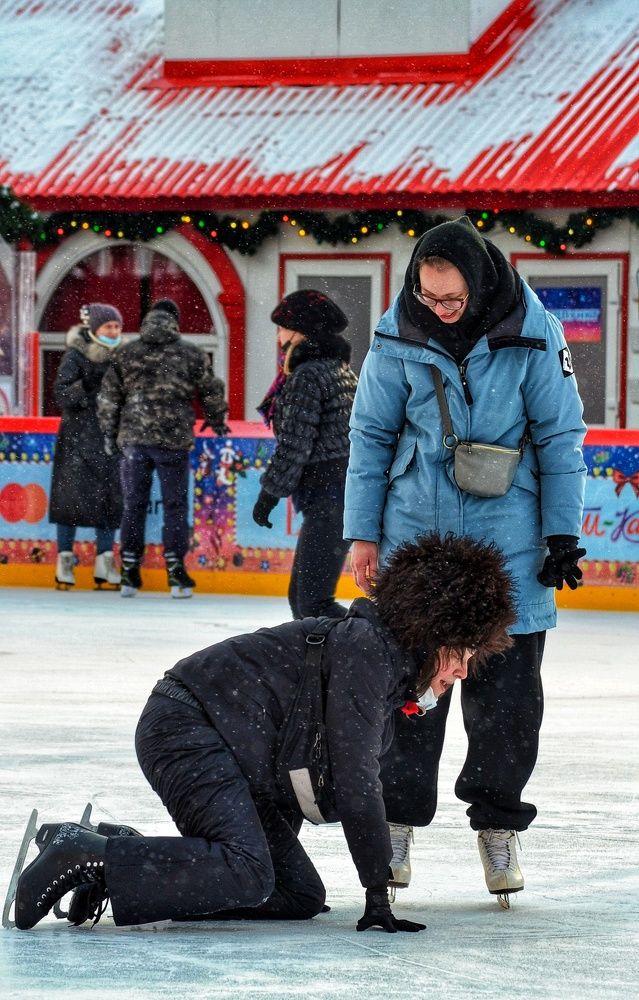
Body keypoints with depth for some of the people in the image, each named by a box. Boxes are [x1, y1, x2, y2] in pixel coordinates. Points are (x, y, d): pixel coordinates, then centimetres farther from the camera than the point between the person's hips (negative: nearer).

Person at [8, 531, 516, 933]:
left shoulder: (394, 660, 14)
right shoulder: (366, 648, -18)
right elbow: (355, 779, -21)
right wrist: (378, 893, -16)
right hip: (187, 727, -11)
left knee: (300, 896, 3)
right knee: (246, 877, -30)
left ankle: (122, 851, 4)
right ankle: (85, 857, -20)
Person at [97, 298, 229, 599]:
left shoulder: (126, 355, 4)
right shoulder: (191, 355, -1)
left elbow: (108, 397, 5)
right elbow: (212, 391, 7)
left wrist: (110, 434, 16)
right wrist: (216, 421, 26)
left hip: (133, 439, 2)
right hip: (174, 439, -2)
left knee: (133, 505, 8)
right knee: (175, 505, 6)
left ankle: (129, 573, 9)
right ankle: (176, 570, 3)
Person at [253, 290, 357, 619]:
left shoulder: (307, 375, -13)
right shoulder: (341, 370, 17)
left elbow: (295, 445, -15)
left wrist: (270, 492, -8)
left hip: (328, 496, -10)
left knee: (313, 603, -14)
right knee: (300, 595, 16)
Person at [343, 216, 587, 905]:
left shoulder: (532, 332, -9)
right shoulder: (399, 334, -6)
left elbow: (559, 436, -1)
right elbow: (371, 435, 4)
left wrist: (562, 534, -1)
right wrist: (363, 534, 3)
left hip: (509, 540, -1)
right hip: (416, 533, 1)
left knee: (508, 692, 2)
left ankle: (498, 826, 16)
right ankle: (398, 820, 15)